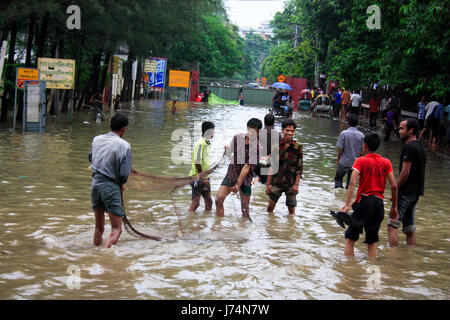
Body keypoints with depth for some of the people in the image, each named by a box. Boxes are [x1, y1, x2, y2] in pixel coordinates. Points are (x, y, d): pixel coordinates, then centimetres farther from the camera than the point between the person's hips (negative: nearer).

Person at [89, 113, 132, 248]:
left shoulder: (96, 139, 5)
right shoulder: (124, 145, -12)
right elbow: (124, 174, -13)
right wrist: (121, 184, 6)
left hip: (95, 184, 6)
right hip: (111, 187, -6)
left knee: (99, 228, 20)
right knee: (116, 229, -2)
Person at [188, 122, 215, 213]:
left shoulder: (207, 143, 13)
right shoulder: (200, 144, -17)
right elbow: (197, 162, -20)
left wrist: (205, 177, 18)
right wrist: (203, 177, -19)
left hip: (204, 177, 9)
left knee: (209, 201, 11)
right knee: (195, 202, -6)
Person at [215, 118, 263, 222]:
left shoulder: (258, 148, -17)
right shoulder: (237, 137, -2)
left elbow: (247, 167, -19)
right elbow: (231, 148, 18)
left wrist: (238, 184, -19)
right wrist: (227, 148, -8)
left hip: (245, 178, -4)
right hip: (231, 174, 4)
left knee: (245, 210, -2)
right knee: (218, 199, -11)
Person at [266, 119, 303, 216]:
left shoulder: (298, 146, -3)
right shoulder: (276, 145, 2)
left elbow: (299, 167, -2)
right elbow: (271, 166, 6)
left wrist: (296, 184, -9)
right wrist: (268, 184, 3)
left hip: (291, 183, -1)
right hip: (276, 182, 1)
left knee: (291, 209, 5)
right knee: (270, 207, 2)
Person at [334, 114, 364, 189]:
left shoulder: (344, 133, -13)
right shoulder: (361, 135, -7)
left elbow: (340, 149, -12)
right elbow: (362, 151, -1)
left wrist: (338, 159, 3)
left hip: (344, 162, -2)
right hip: (355, 163, 2)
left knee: (338, 178, 16)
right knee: (351, 182, 16)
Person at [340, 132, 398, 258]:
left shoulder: (360, 161, -2)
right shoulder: (386, 162, 8)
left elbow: (352, 183, -16)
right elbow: (394, 185, 3)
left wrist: (347, 204, -22)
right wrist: (394, 207, 10)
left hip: (364, 201, -4)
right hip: (379, 203, 4)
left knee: (350, 238, 4)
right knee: (372, 241, 11)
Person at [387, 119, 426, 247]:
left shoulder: (409, 147, -14)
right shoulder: (420, 147, 15)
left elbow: (405, 172, -18)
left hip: (406, 192, -10)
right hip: (416, 192, 10)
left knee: (392, 225, -10)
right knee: (409, 227, 14)